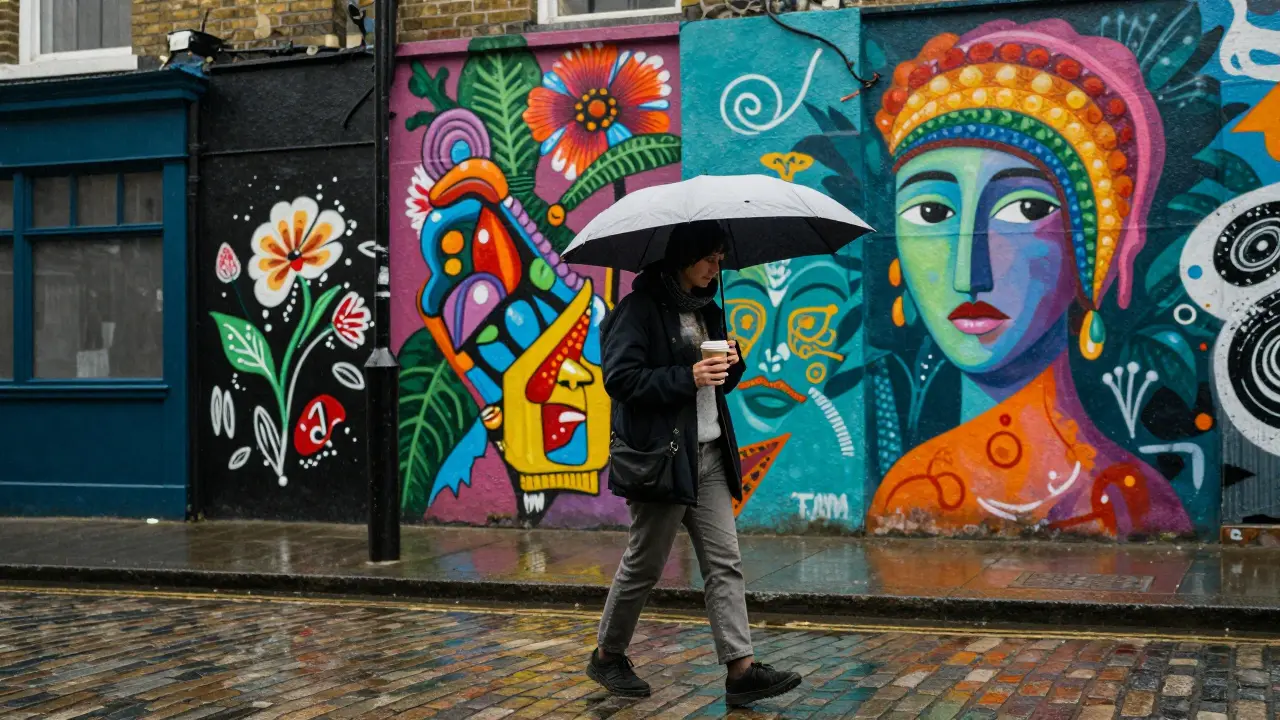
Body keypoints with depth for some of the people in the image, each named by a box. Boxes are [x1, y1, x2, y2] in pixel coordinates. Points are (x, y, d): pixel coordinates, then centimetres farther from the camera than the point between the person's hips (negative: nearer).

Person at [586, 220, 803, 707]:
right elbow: (619, 378, -18)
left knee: (725, 562, 1)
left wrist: (731, 364, 1)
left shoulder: (706, 310, 15)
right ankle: (607, 657, 23)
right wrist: (687, 377, -23)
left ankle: (742, 668, 0)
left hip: (709, 456, 8)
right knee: (643, 566, 4)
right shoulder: (641, 307, -9)